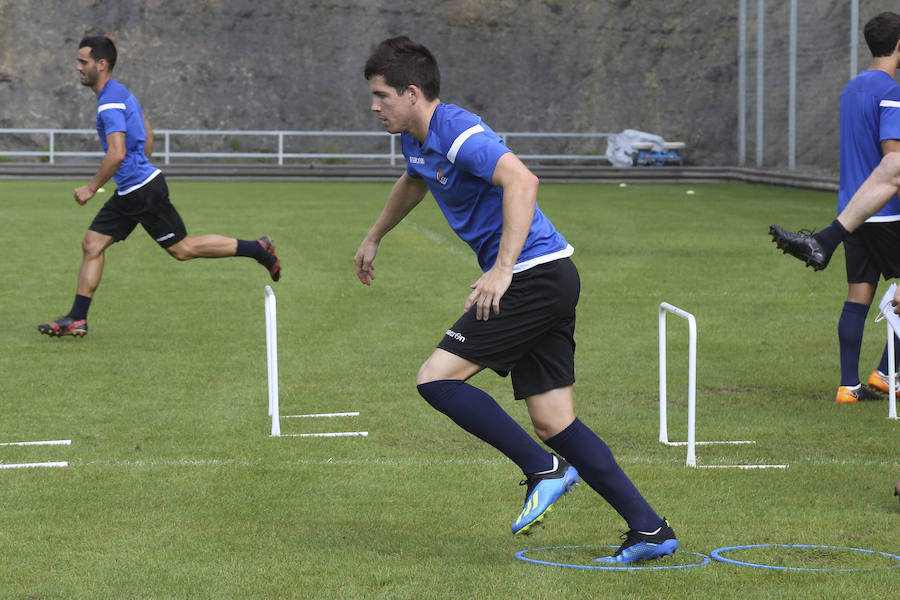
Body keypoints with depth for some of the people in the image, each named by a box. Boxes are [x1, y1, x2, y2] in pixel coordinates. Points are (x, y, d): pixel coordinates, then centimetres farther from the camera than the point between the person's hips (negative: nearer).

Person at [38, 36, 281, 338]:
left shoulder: (110, 103, -19)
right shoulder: (120, 92, 12)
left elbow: (117, 154, -27)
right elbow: (147, 134, 24)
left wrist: (92, 188, -18)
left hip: (142, 191, -10)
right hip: (131, 192, 10)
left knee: (183, 248, -2)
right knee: (92, 244, 6)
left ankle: (258, 248, 7)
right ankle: (77, 319, 7)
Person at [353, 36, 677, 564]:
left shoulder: (458, 133, -16)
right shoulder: (416, 140, 15)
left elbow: (522, 181, -32)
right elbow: (413, 183, 40)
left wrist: (502, 269, -35)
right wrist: (374, 238, 52)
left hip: (537, 275, -10)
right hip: (547, 282, 10)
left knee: (437, 378, -11)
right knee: (553, 423, 5)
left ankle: (544, 469, -7)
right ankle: (650, 530, 6)